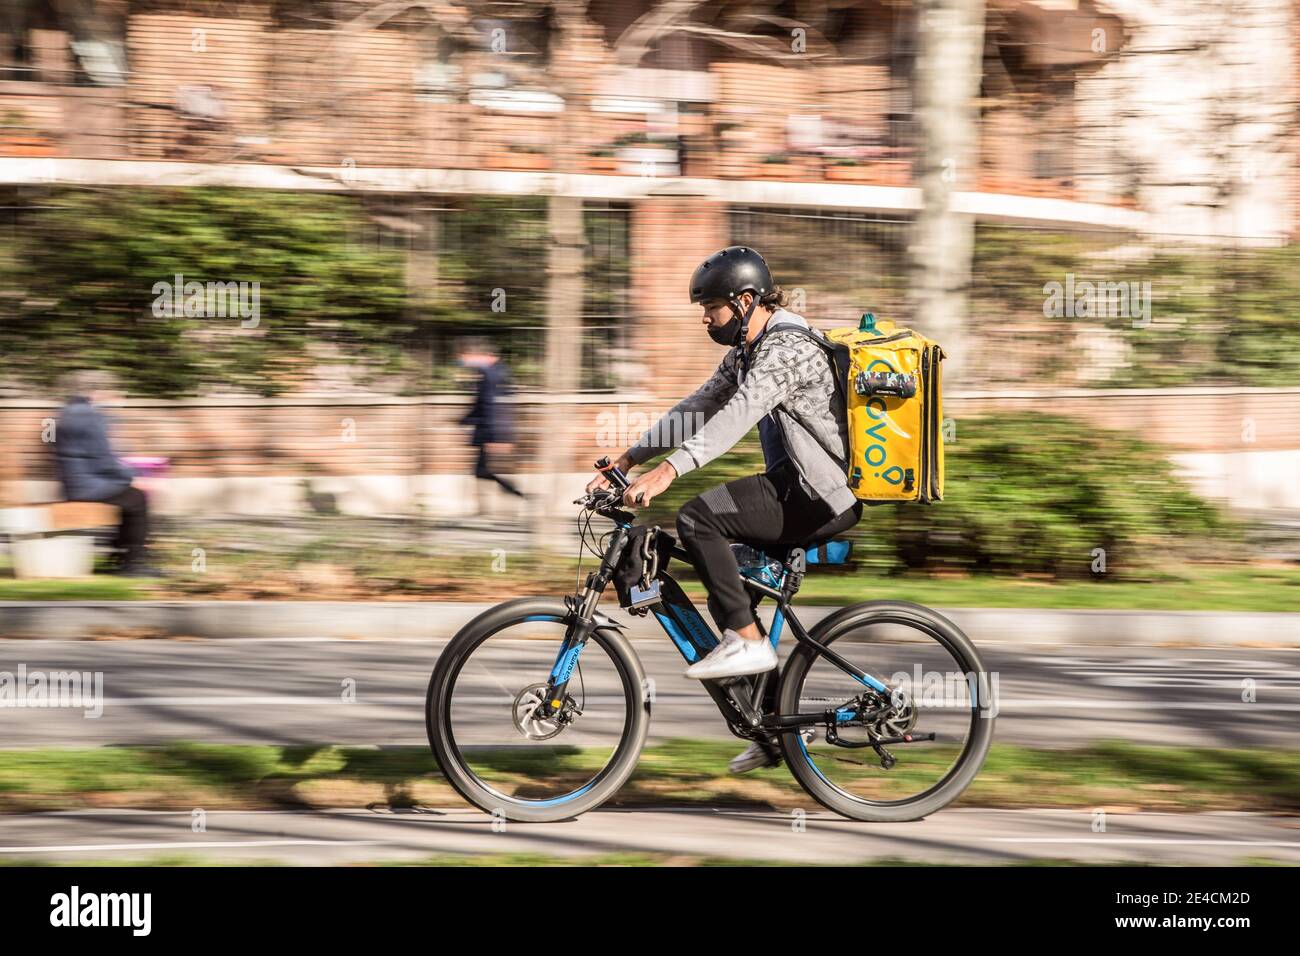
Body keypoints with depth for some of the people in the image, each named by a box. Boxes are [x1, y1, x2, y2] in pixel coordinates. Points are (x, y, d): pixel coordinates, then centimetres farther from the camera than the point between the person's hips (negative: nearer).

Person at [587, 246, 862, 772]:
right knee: (728, 592, 12)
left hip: (819, 496, -11)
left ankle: (747, 641, -17)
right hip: (797, 490, 11)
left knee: (698, 518, -24)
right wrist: (629, 457, 9)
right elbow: (697, 407, 17)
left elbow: (739, 413, -32)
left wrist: (669, 469, -42)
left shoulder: (787, 348, -18)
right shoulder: (746, 352, 15)